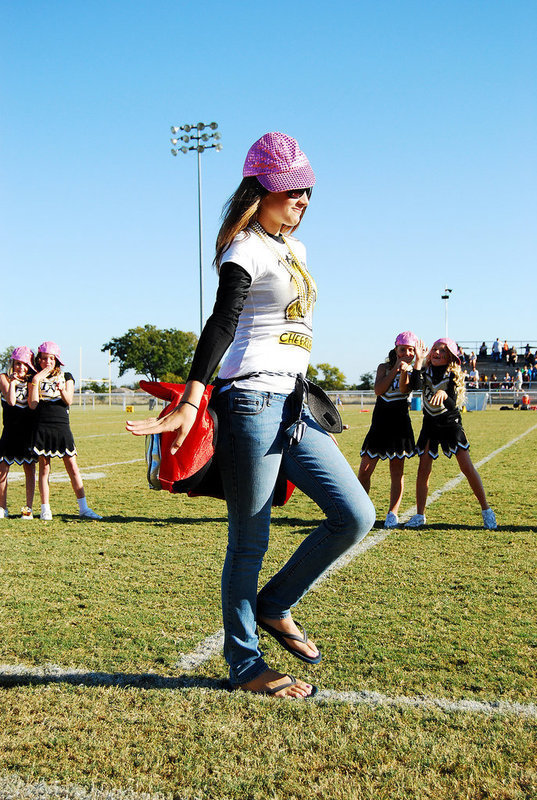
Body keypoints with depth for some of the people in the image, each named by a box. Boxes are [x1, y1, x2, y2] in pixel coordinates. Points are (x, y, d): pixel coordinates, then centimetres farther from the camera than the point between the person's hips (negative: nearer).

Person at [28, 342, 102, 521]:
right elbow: (33, 404, -2)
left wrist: (62, 390, -23)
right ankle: (45, 509, 9)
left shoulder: (66, 377, 12)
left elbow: (69, 401, -3)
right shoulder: (35, 379, 10)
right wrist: (36, 382, -7)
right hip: (42, 427, 0)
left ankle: (83, 508, 1)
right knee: (44, 467, 3)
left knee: (72, 467, -2)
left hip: (62, 427, 0)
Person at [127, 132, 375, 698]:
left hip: (292, 406, 9)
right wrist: (190, 403, -35)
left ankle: (274, 606, 19)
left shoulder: (295, 248, 19)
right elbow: (222, 322, -24)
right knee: (249, 542, 1)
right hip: (253, 401, -8)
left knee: (355, 515, 2)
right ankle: (244, 666, 17)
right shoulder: (247, 248, -8)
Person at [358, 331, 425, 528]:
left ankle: (393, 513, 9)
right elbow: (378, 390, -10)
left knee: (397, 470, 1)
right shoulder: (384, 368, 8)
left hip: (400, 424, -2)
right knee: (365, 469, -2)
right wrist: (396, 368, -13)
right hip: (379, 423, 2)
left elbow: (405, 389, -17)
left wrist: (418, 362, -19)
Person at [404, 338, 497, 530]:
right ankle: (419, 515, 8)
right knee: (423, 470, -3)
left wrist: (443, 394, -43)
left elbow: (453, 405, -23)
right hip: (430, 426, 3)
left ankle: (486, 510, 5)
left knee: (468, 468, -8)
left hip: (451, 425, -2)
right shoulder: (425, 373, -3)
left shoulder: (453, 376, -11)